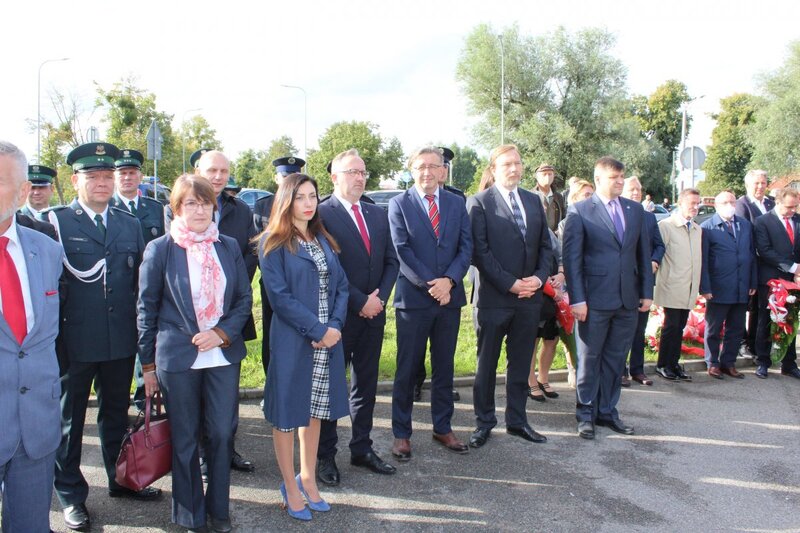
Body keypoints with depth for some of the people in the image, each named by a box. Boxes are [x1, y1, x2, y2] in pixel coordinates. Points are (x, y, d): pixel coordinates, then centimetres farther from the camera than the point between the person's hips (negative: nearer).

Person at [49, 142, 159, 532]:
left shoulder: (130, 224, 9)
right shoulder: (56, 222, -5)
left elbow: (140, 282, 9)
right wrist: (53, 337, -13)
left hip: (121, 340, 4)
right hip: (74, 342, -4)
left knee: (116, 413, 19)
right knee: (68, 418, 11)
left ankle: (120, 479, 36)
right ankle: (71, 493, 27)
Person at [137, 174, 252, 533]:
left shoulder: (229, 247, 5)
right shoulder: (160, 249, -3)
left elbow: (244, 298, 7)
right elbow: (147, 309, 1)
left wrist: (222, 333, -10)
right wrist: (148, 366, 2)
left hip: (223, 354, 2)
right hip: (177, 357, -2)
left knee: (222, 434, 7)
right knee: (185, 440, 9)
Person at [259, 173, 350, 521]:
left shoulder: (324, 240, 11)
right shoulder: (273, 243, -6)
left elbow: (341, 286, 8)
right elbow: (279, 296, -14)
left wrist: (335, 326, -9)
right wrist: (318, 330, -17)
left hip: (328, 339, 5)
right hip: (291, 341, -5)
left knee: (315, 410, 14)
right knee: (287, 412, 6)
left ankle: (307, 478, 30)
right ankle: (290, 487, 21)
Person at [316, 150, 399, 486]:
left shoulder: (377, 214, 12)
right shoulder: (322, 214, -9)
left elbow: (391, 260, 12)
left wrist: (380, 298, -4)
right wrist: (360, 302, -15)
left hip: (373, 314, 6)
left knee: (366, 385, 14)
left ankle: (362, 449, 26)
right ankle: (325, 456, 18)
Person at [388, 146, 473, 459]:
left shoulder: (456, 203, 8)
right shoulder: (399, 204, -2)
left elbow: (466, 247, 1)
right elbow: (402, 250, -10)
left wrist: (448, 280, -14)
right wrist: (430, 284, -17)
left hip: (450, 296, 4)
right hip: (413, 298, -3)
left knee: (444, 368, 13)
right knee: (407, 369, 5)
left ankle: (442, 428, 26)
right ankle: (401, 434, 16)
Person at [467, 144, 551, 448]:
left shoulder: (534, 201, 12)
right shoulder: (480, 203, -5)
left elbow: (545, 246, 12)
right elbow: (480, 251, -12)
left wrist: (540, 277, -5)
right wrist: (510, 283, -16)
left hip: (530, 297, 5)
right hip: (494, 297, -5)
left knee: (521, 364, 13)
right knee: (487, 364, 7)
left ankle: (517, 421, 26)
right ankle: (484, 423, 20)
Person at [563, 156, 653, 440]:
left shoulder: (635, 210, 11)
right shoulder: (579, 211, -5)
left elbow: (644, 253, 13)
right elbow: (571, 257, -8)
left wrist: (647, 291, 7)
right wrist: (577, 298, -13)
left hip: (628, 299, 5)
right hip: (595, 299, -4)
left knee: (615, 359, 12)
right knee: (589, 358, 6)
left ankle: (607, 411, 25)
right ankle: (586, 414, 19)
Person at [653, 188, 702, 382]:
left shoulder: (697, 229, 15)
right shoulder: (666, 225, -7)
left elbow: (698, 259, 19)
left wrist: (698, 286, 15)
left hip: (689, 290, 6)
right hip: (672, 287, -6)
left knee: (679, 327, 10)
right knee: (671, 326, -2)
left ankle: (674, 364, 19)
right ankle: (662, 365, 10)